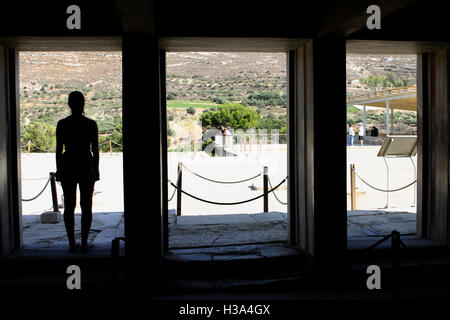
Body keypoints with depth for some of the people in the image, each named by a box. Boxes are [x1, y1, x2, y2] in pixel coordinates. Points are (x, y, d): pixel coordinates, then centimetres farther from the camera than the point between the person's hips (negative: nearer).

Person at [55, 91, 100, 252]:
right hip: (87, 166, -1)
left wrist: (59, 171, 7)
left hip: (68, 166, 1)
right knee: (86, 206, 6)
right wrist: (95, 171, 6)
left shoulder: (62, 124, -3)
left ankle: (72, 243, 12)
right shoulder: (91, 124, -5)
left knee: (69, 206, 9)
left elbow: (59, 150, -2)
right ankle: (84, 243, 7)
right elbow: (95, 150, -3)